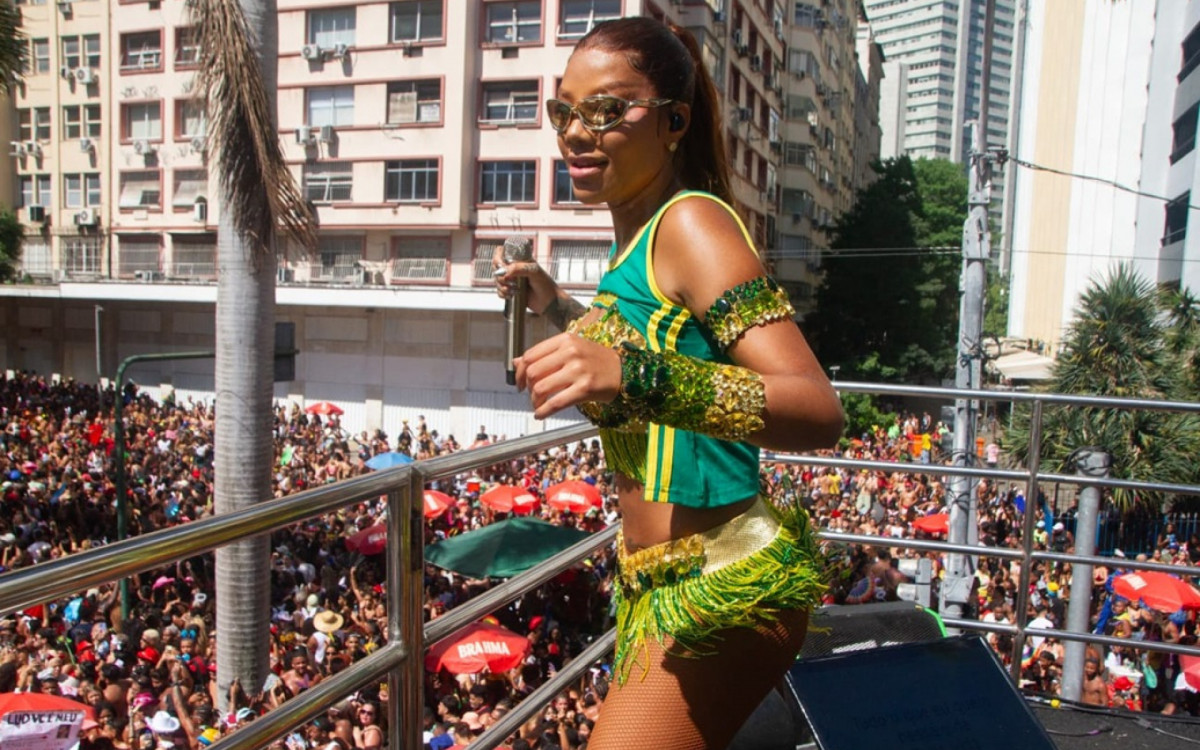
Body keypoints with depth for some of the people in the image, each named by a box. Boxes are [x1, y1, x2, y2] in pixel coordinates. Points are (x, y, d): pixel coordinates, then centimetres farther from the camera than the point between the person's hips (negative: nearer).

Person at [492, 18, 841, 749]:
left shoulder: (691, 221, -17)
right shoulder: (639, 236, 9)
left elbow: (820, 412, -29)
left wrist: (634, 375, -42)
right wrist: (558, 305, 21)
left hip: (722, 586, -10)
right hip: (662, 584, 10)